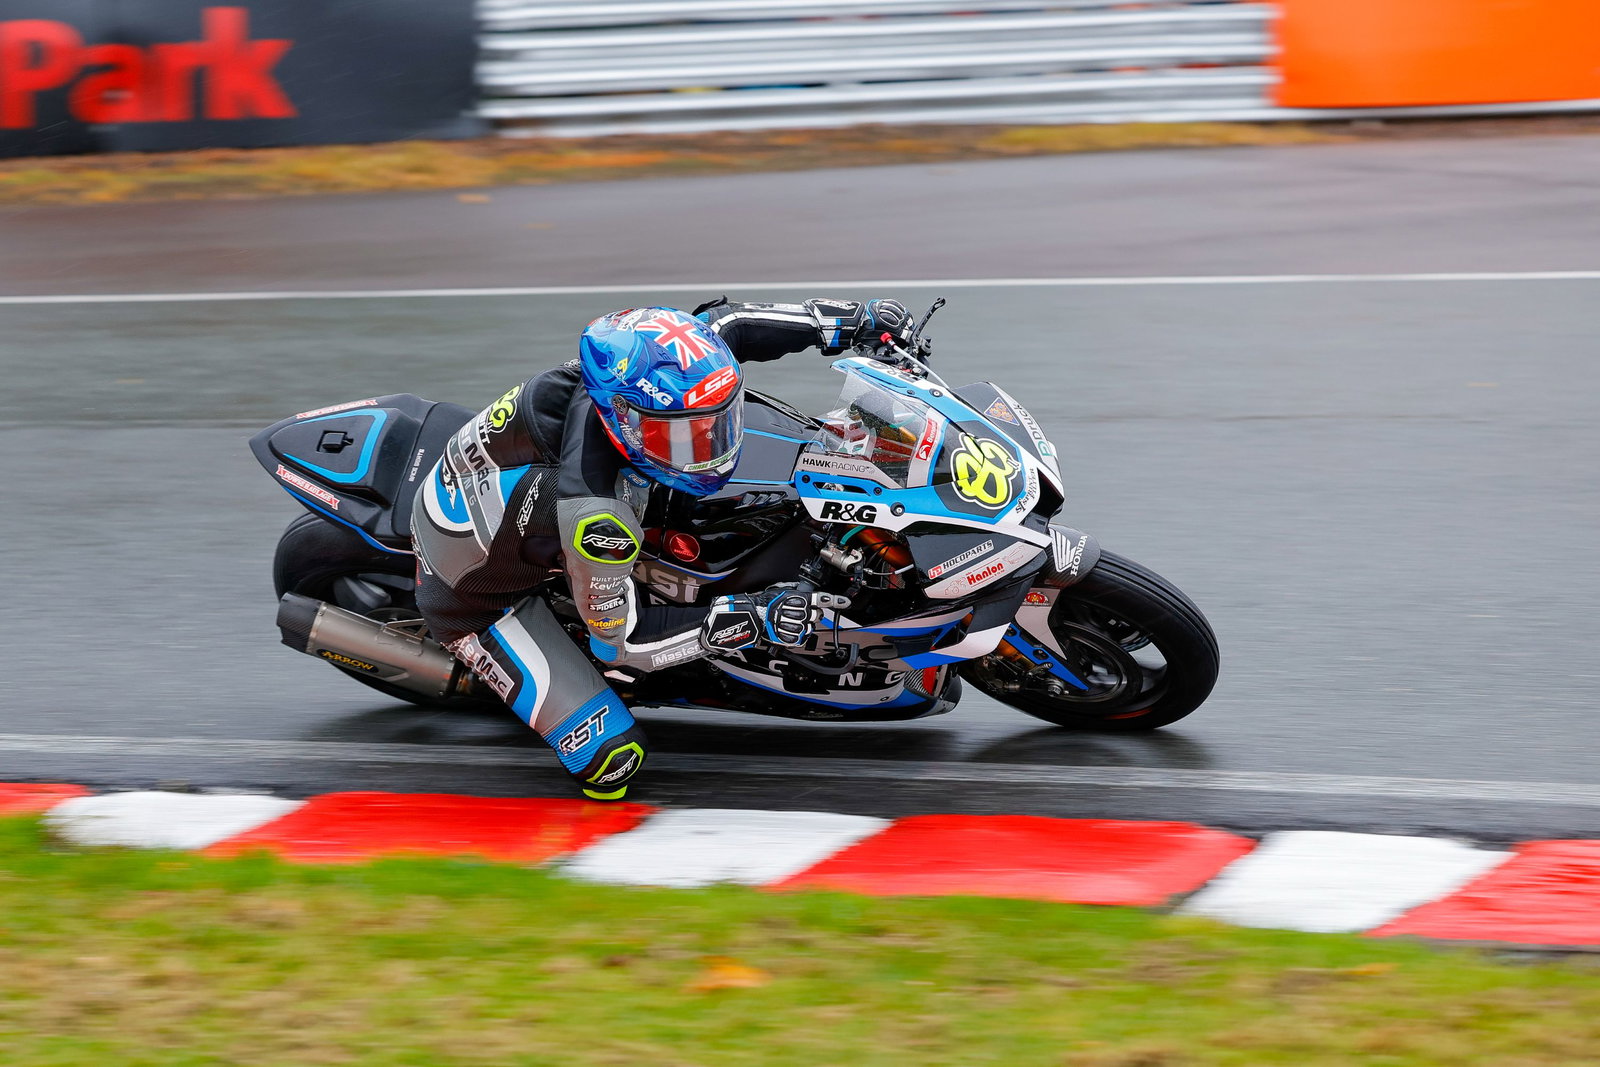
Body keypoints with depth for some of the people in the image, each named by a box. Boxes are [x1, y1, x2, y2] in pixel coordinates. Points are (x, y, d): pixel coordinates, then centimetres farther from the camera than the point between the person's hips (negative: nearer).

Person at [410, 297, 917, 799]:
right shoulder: (594, 514, -42)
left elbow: (721, 323, -6)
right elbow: (616, 638, -26)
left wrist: (851, 320, -12)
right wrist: (749, 620, -32)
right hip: (471, 595, -7)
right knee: (611, 758, -12)